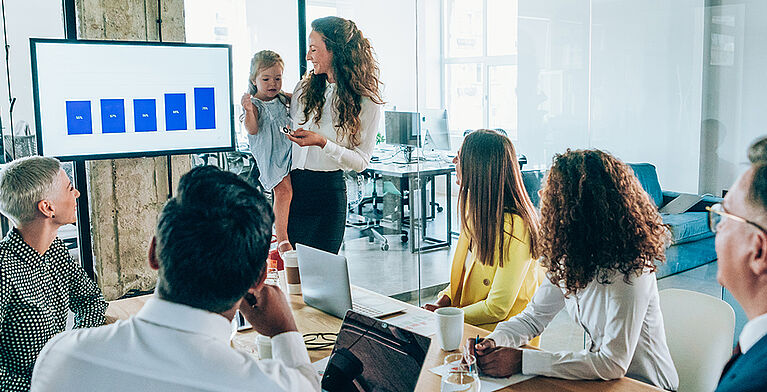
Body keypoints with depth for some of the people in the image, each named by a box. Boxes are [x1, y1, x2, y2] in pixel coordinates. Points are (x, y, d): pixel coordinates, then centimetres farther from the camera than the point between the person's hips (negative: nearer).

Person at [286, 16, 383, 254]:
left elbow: (360, 161, -8)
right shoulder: (304, 88, 7)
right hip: (291, 185, 4)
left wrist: (322, 142, -18)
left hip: (328, 192, -4)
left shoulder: (367, 102, -6)